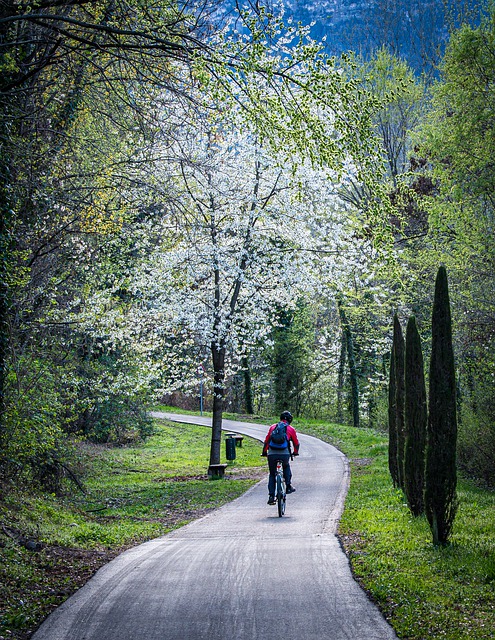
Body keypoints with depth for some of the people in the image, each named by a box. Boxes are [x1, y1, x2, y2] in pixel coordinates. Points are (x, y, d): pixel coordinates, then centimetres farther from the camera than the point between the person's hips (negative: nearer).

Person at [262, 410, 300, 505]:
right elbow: (296, 443, 22)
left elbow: (266, 441, 21)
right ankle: (288, 486, 21)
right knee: (286, 467, 32)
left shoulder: (273, 427, 19)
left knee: (272, 475, 16)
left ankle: (271, 496, 8)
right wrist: (295, 452, 40)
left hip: (271, 454, 1)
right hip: (284, 454, -1)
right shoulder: (291, 429, 14)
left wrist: (264, 452, 35)